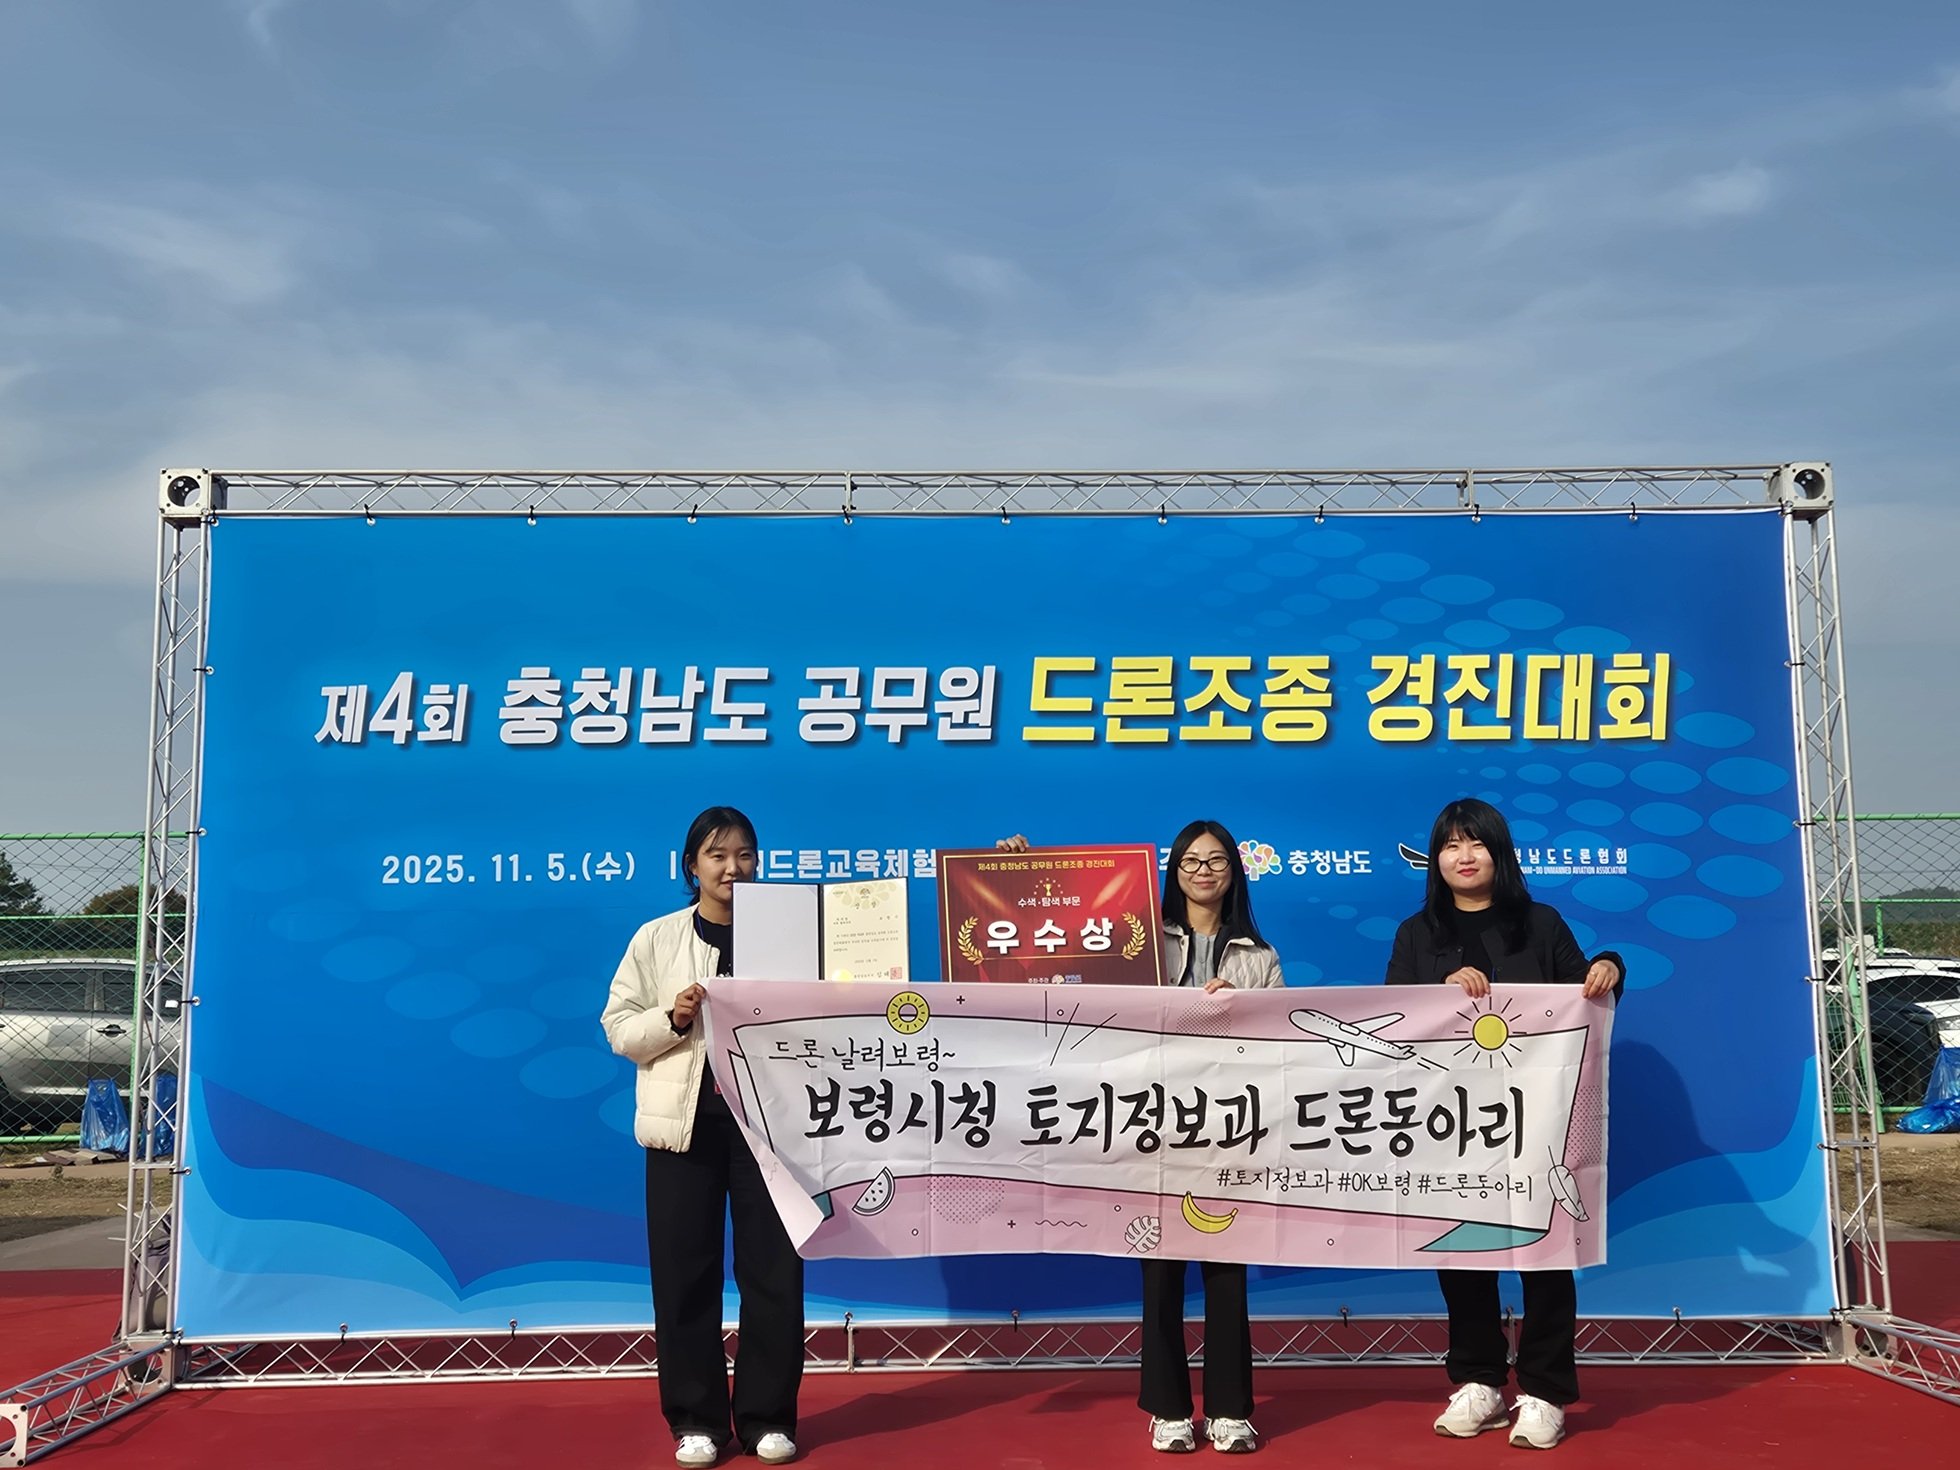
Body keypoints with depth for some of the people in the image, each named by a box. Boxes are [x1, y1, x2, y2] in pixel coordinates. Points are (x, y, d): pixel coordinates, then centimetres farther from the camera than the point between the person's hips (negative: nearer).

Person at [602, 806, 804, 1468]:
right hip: (685, 1123, 0)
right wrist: (673, 1019, -14)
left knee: (772, 1271, 4)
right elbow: (620, 1029, 2)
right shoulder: (656, 938, 5)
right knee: (685, 1274, 4)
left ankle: (768, 1417, 16)